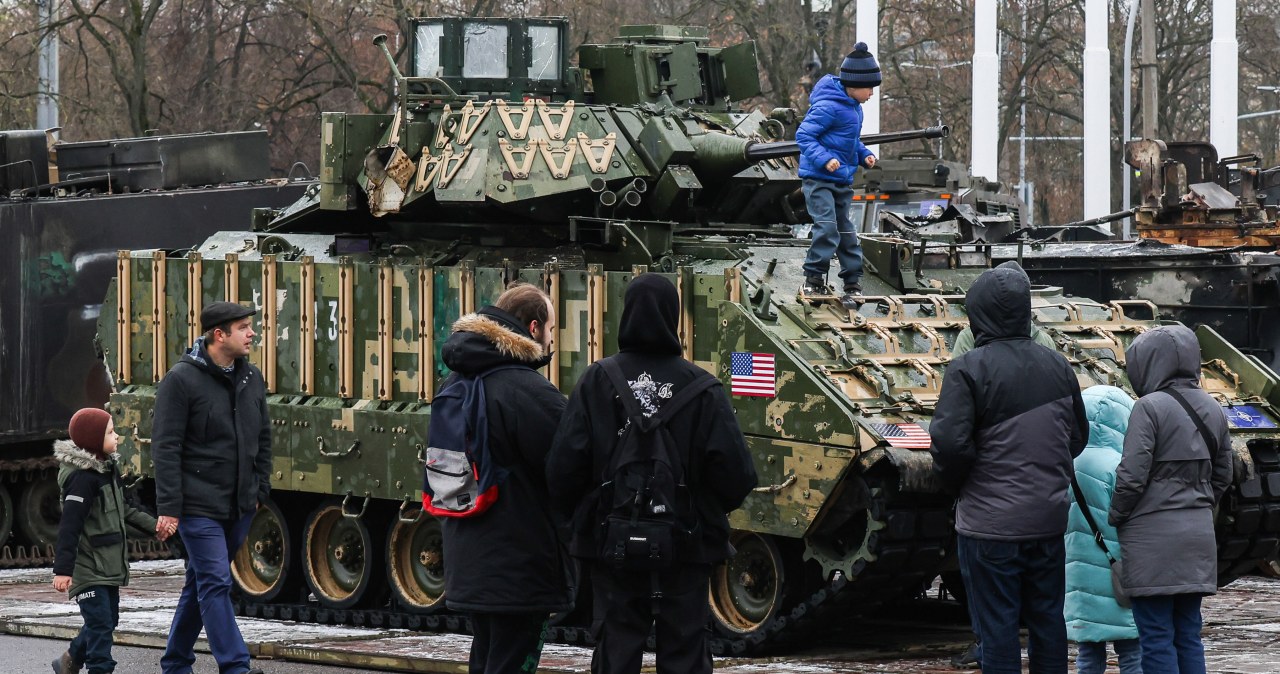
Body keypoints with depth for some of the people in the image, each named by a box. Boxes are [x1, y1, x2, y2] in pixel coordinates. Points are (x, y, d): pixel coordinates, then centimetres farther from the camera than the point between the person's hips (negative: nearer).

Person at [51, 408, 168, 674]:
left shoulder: (108, 469, 10)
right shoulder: (83, 477, -19)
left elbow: (124, 509, 23)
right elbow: (69, 525, -23)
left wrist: (152, 526, 13)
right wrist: (63, 569, -26)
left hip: (108, 565, 9)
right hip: (87, 569, -9)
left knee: (108, 620, 16)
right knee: (100, 622, -10)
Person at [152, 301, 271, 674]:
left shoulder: (251, 378, 9)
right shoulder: (181, 380, -11)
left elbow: (262, 438, 19)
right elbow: (166, 447, -13)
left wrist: (260, 489, 13)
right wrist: (169, 507, -16)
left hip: (239, 506, 7)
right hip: (198, 506, -7)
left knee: (201, 583, 14)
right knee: (216, 583, -12)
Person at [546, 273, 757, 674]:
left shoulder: (596, 381, -7)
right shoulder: (699, 387, -9)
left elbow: (565, 465, -9)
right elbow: (734, 471, -12)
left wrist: (574, 515, 9)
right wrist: (713, 507, 9)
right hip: (686, 545, -1)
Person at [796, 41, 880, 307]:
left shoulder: (854, 107, 11)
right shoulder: (829, 106, -18)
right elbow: (804, 135, -19)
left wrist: (864, 155, 9)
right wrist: (824, 159, -30)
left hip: (842, 180, 9)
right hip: (819, 178, -9)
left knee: (846, 232, 10)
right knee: (827, 227, -17)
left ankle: (853, 283, 15)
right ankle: (814, 279, -8)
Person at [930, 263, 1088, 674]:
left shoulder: (968, 370, -14)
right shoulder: (1057, 367, 6)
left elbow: (949, 443, -20)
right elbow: (1077, 438, 13)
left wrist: (953, 483, -1)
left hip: (991, 522, -5)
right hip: (1048, 520, 6)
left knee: (997, 628, -1)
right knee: (1047, 620, 13)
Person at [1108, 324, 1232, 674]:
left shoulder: (1151, 407, -13)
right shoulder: (1212, 410, 10)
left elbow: (1132, 476, -16)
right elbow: (1222, 475, 16)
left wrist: (1114, 519, -3)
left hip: (1154, 536, -7)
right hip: (1198, 534, 7)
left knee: (1156, 636, -4)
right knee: (1188, 635, 10)